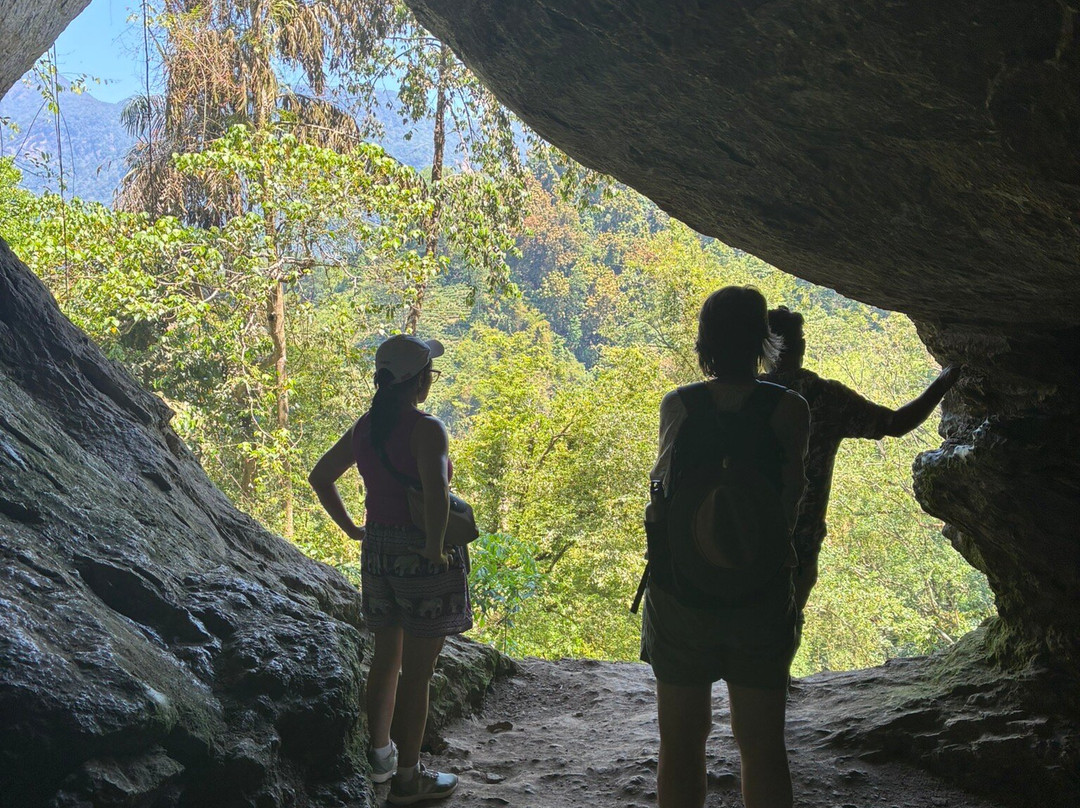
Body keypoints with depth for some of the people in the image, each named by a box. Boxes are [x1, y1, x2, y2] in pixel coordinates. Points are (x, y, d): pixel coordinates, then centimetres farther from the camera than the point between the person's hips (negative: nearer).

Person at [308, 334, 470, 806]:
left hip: (378, 551, 7)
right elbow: (437, 493, -33)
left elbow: (319, 477, 14)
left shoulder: (366, 427, 5)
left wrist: (351, 528, 16)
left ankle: (379, 754, 33)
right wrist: (435, 548, -21)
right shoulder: (426, 429, -18)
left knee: (386, 657, 22)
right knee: (417, 672, 4)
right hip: (422, 556, -7)